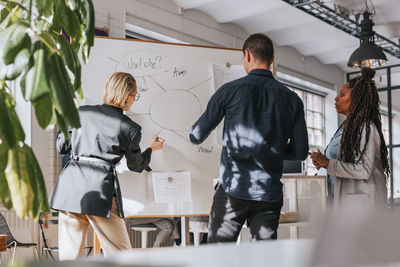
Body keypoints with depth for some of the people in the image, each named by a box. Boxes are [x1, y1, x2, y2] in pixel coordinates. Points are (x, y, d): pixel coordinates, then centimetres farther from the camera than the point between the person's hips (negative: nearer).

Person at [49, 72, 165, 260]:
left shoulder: (81, 112, 8)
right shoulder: (130, 128, 0)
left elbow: (61, 147, 16)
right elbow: (136, 165, 15)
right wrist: (151, 149, 35)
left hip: (69, 187, 4)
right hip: (100, 190, -4)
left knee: (69, 255, 10)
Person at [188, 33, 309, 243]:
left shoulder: (230, 90, -3)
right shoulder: (291, 98, 5)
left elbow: (196, 137, 3)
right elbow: (300, 151, 6)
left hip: (233, 189, -3)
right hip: (270, 193, 3)